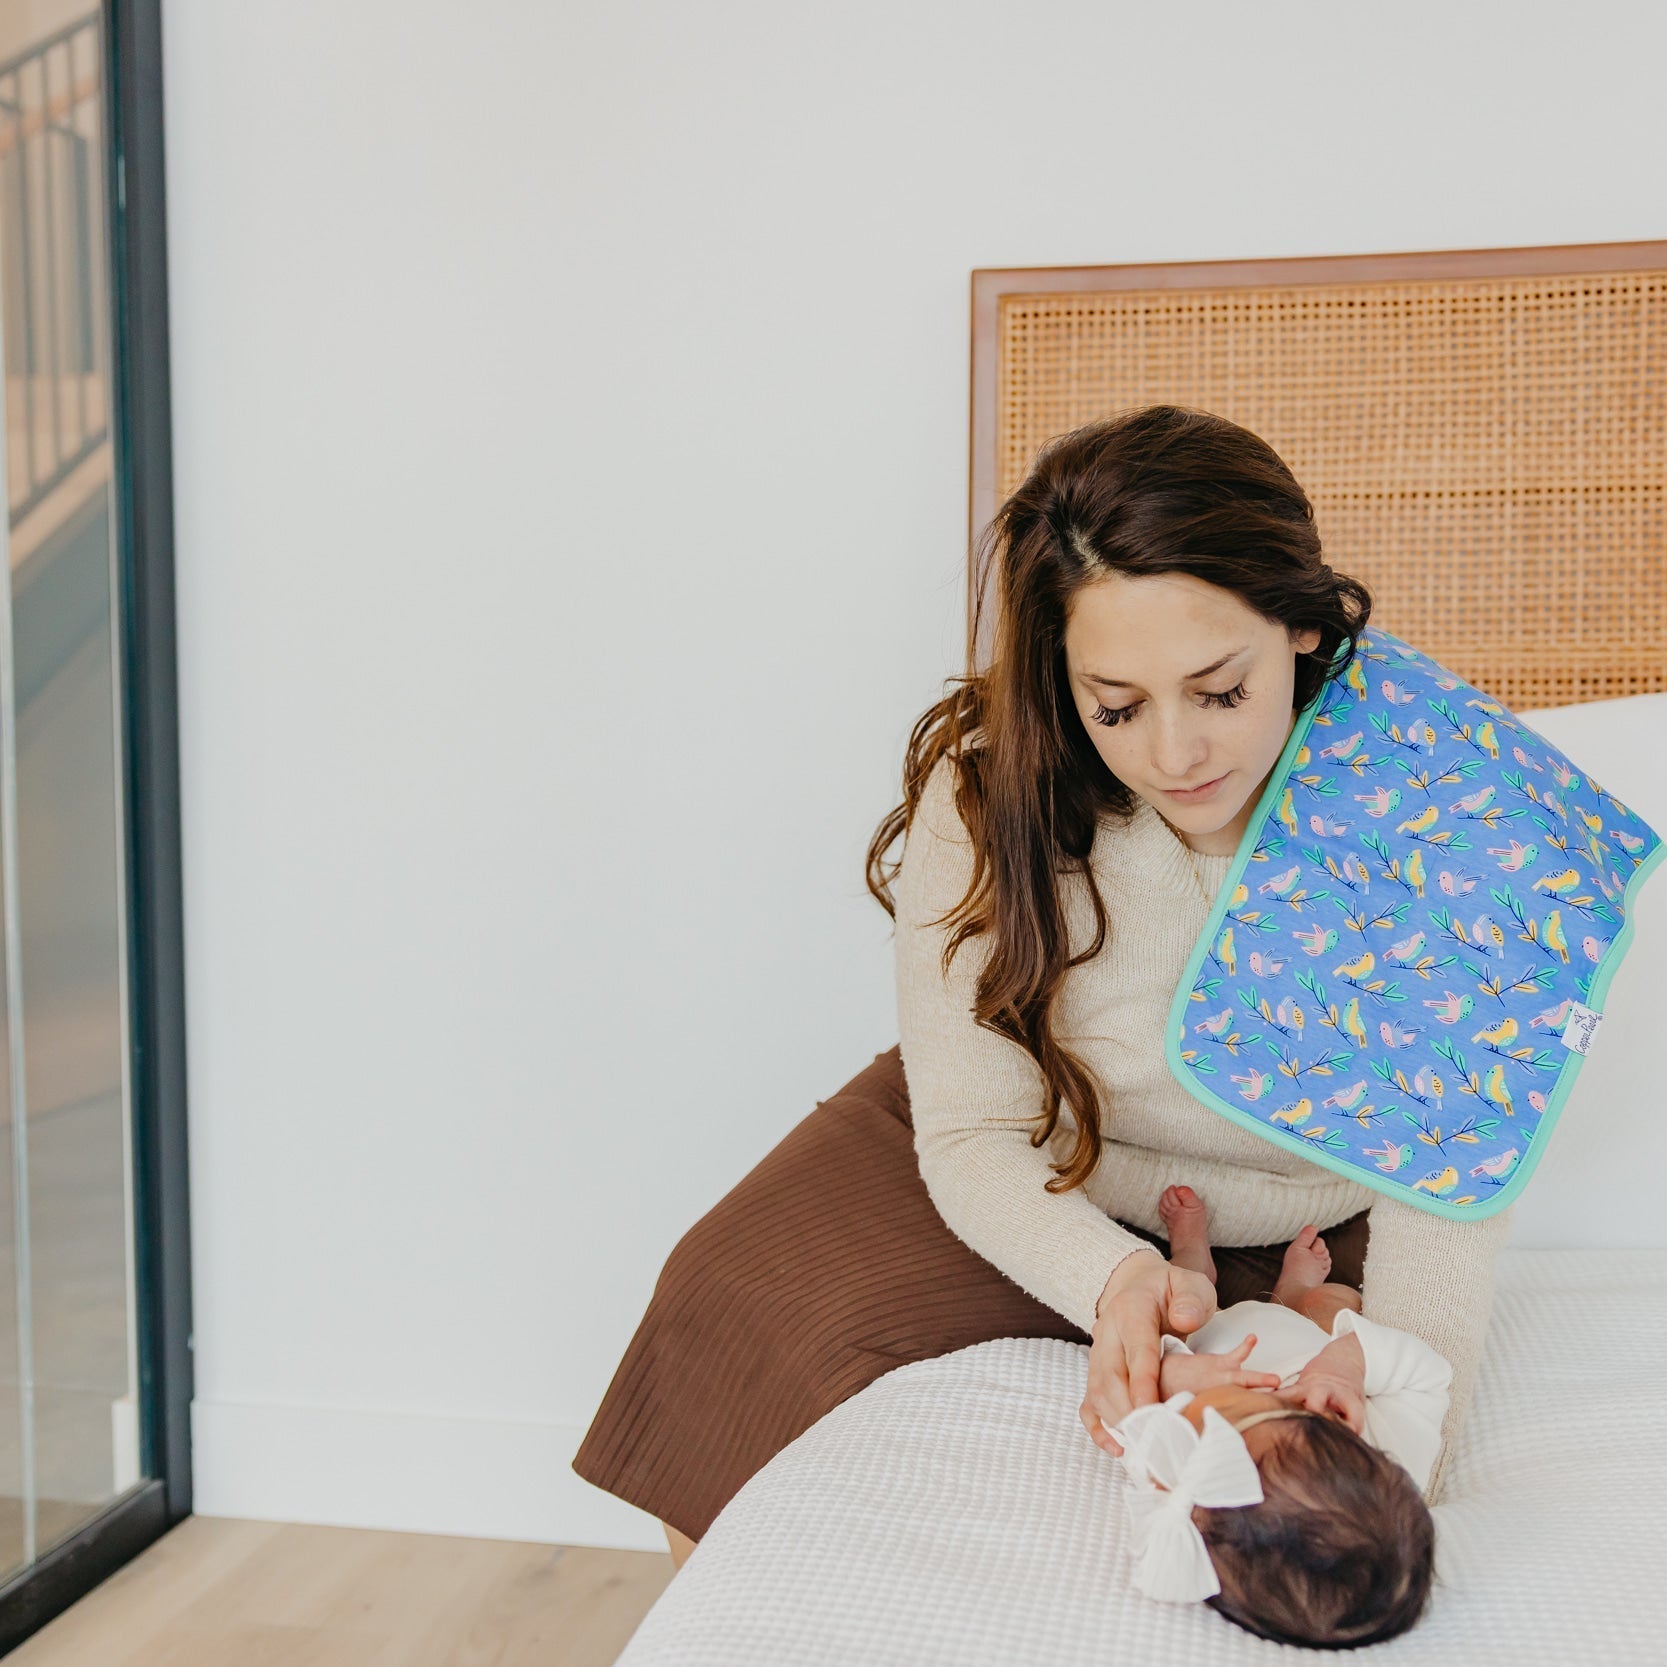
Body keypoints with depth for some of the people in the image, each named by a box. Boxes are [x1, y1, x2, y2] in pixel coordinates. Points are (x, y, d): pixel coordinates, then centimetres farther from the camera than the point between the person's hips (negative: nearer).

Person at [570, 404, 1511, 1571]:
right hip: (1052, 1191, 1)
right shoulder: (985, 794, -26)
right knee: (744, 1298, -16)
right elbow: (976, 1135, -22)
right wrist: (1115, 1279, -42)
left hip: (1314, 1226, 0)